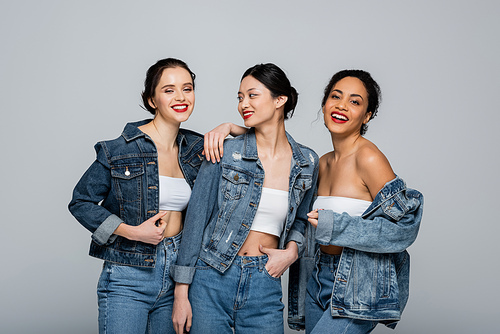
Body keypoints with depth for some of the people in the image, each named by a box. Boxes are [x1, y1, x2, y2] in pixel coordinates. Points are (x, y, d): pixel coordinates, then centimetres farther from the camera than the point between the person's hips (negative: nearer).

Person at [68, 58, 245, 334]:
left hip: (178, 273, 5)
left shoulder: (197, 147, 6)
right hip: (128, 279, -4)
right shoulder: (120, 150, -8)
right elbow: (80, 202, -2)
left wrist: (228, 128, -5)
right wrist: (132, 232, -12)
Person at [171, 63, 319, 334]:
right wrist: (181, 293, -6)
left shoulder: (307, 162, 4)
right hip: (211, 280, -2)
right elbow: (196, 219, -3)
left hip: (264, 287, 2)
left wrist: (291, 250, -1)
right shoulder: (225, 152, -5)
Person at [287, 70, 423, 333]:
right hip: (319, 280, 7)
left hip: (359, 287, -7)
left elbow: (403, 226, -17)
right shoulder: (323, 163, 8)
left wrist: (336, 227, -20)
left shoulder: (369, 158, -14)